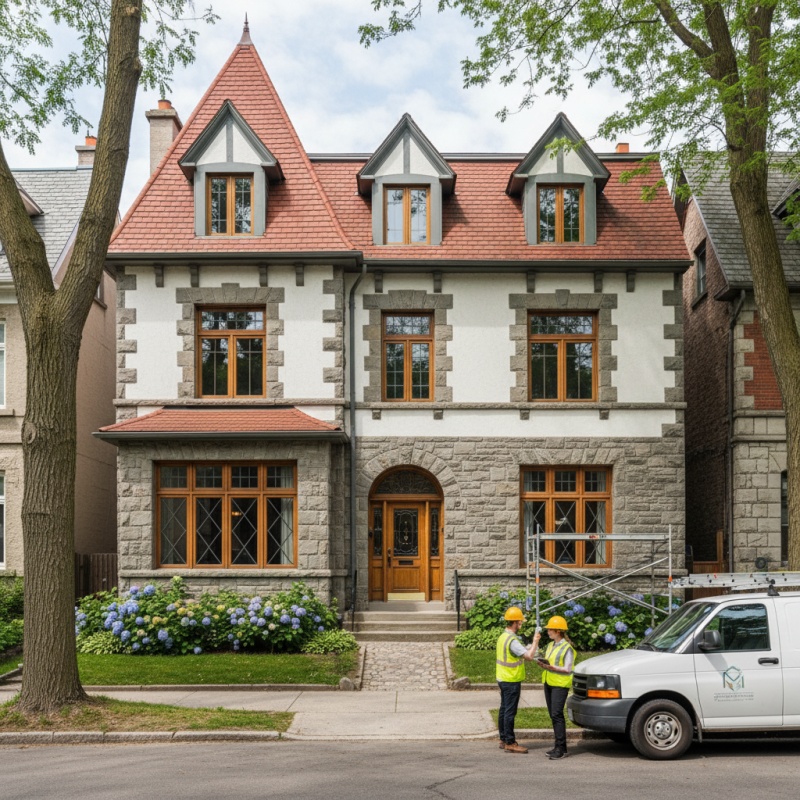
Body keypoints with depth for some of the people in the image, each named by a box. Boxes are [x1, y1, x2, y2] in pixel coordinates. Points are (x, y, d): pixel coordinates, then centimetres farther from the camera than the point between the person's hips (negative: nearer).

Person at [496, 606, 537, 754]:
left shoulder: (502, 636, 9)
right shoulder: (512, 640, -22)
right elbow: (529, 656, -26)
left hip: (503, 679, 10)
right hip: (511, 681, -10)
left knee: (504, 710, 15)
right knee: (510, 712, -4)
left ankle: (503, 739, 23)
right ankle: (510, 743, 0)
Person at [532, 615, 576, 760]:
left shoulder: (567, 648, -9)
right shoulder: (550, 645, 16)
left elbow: (567, 669, -13)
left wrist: (551, 667, -22)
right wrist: (542, 664, -2)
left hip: (560, 684, -8)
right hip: (548, 682, 8)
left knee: (557, 715, -12)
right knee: (553, 715, 9)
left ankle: (561, 749, -11)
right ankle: (558, 746, 16)